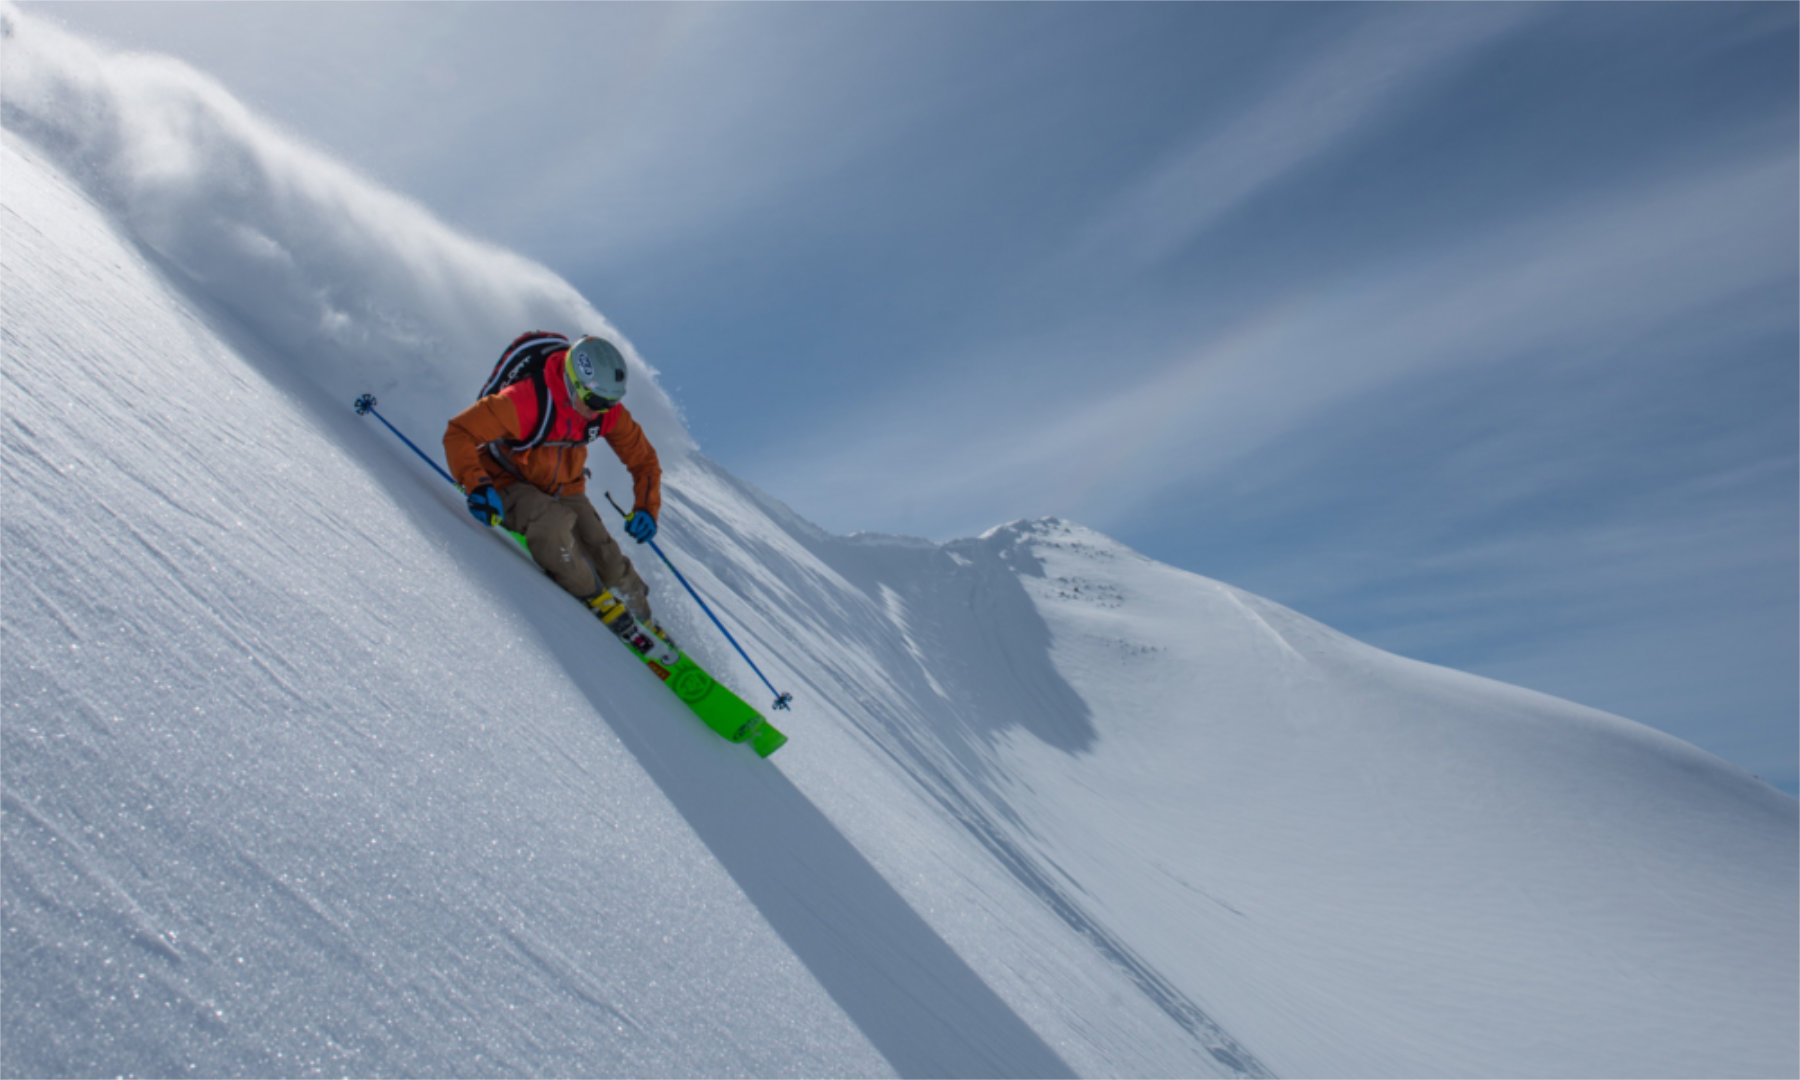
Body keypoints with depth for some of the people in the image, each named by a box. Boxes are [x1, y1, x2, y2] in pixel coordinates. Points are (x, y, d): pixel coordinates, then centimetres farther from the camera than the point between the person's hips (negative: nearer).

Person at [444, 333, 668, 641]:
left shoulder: (608, 411, -15)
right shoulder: (527, 400, -32)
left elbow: (643, 459, -2)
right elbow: (460, 433, -28)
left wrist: (646, 508, -18)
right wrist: (476, 486, -42)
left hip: (564, 491, 4)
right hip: (509, 485, -4)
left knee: (608, 561, -11)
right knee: (552, 525, -36)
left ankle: (646, 624, 15)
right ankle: (598, 600, -12)